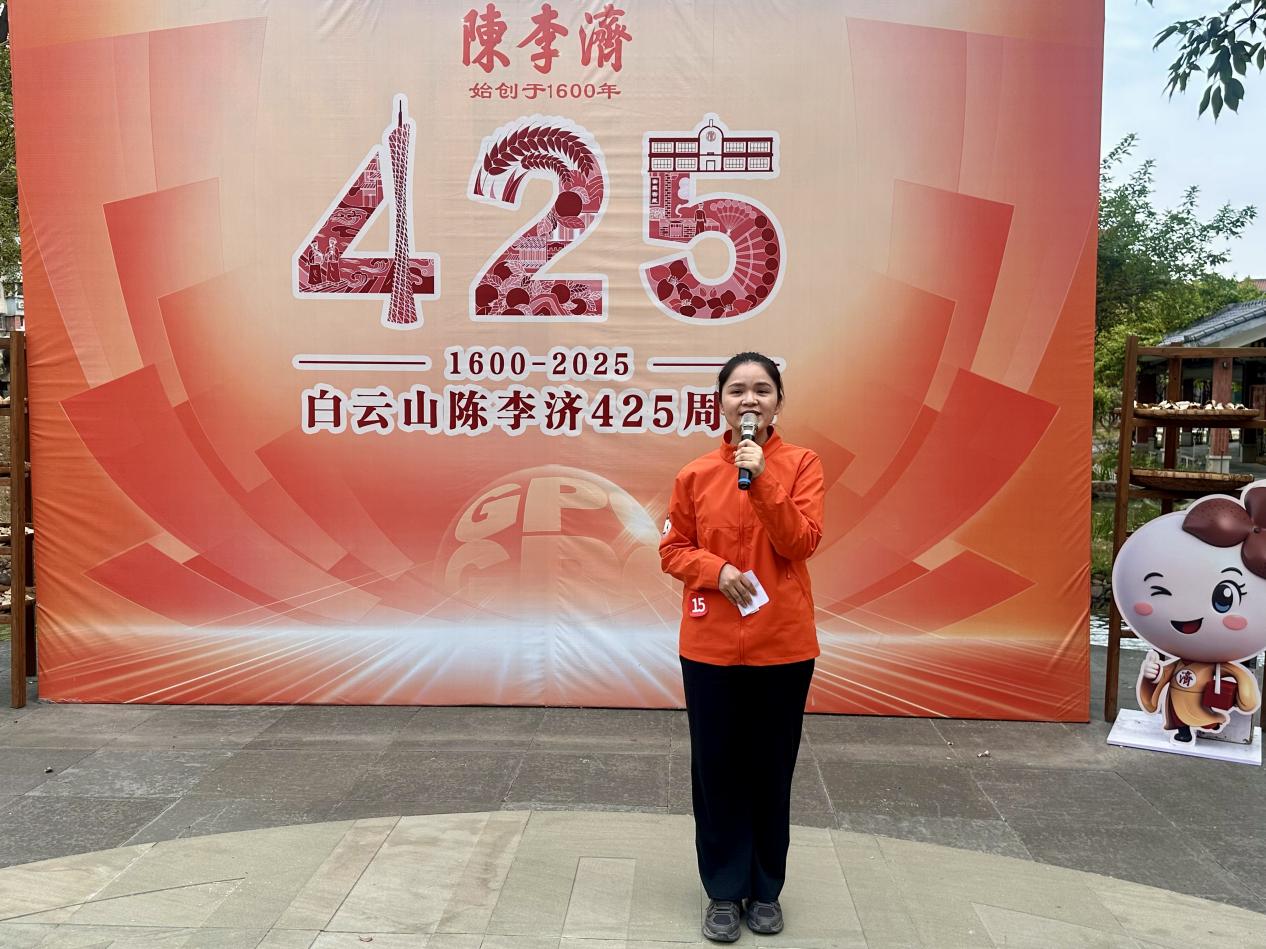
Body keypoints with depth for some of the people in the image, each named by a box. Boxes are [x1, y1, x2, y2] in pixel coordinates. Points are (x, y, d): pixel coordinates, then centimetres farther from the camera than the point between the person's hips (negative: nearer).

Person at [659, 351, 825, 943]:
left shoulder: (800, 465, -2)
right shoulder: (696, 474, 1)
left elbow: (801, 542, -13)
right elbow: (673, 549, 5)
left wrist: (762, 478, -21)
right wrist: (717, 569, -13)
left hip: (783, 645, -1)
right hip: (711, 645, 1)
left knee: (771, 770, 10)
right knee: (717, 770, 8)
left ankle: (766, 889, 28)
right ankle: (725, 891, 23)